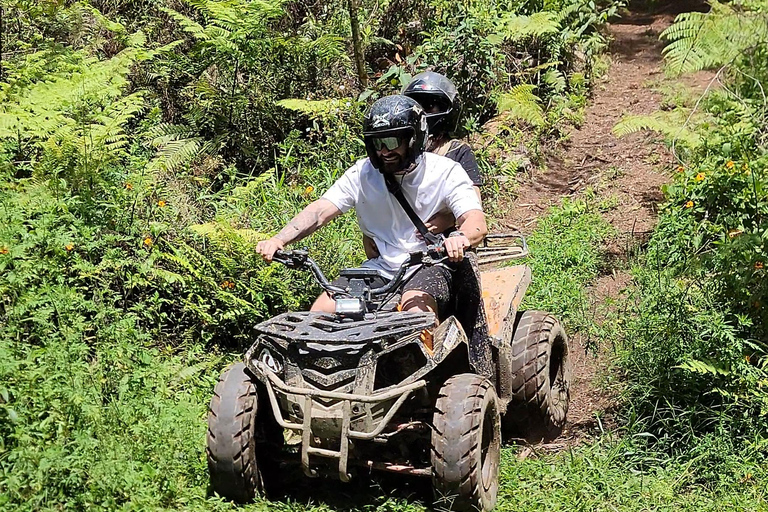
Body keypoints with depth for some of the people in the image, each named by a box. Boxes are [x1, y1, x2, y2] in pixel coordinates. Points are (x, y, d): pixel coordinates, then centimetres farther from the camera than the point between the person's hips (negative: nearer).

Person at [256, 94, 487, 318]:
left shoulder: (446, 172, -6)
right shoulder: (362, 173, 2)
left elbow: (477, 221, -19)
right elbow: (319, 211, -7)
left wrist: (460, 237, -45)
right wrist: (279, 240, -26)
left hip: (431, 266, -3)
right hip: (380, 267, 4)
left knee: (416, 310, -36)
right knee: (321, 310, -17)